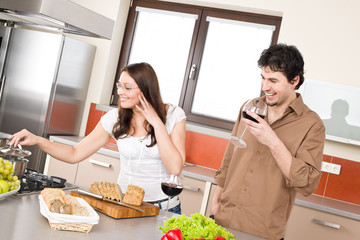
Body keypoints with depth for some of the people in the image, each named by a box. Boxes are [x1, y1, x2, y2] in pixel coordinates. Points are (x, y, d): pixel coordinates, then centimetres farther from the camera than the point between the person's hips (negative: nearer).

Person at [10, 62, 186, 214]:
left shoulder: (174, 115, -8)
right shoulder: (115, 118, -2)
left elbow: (175, 168, -18)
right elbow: (75, 154, 1)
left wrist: (156, 122, -18)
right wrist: (37, 140, -13)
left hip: (163, 208, -3)